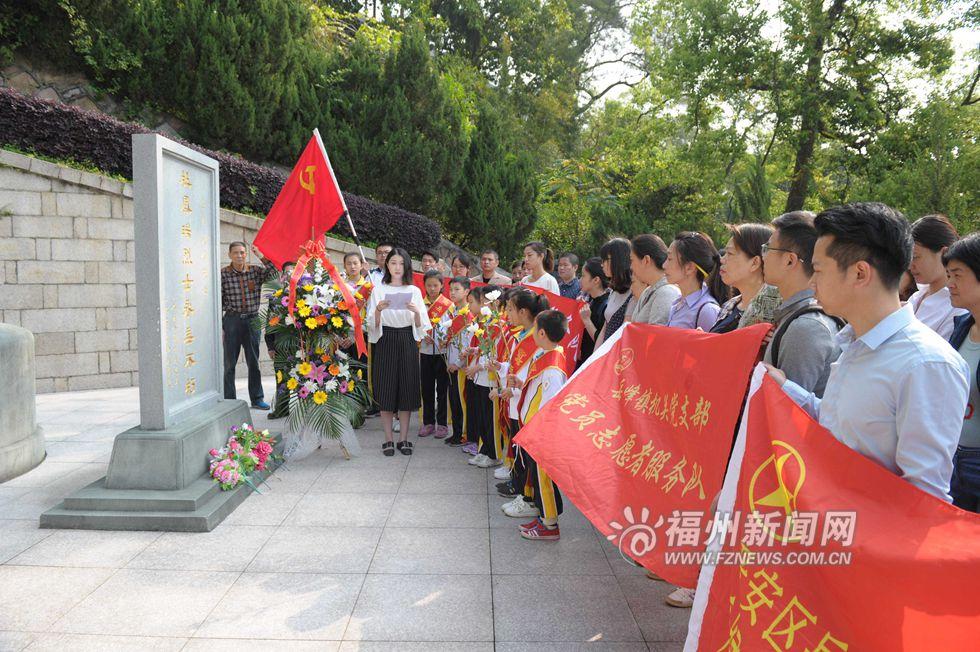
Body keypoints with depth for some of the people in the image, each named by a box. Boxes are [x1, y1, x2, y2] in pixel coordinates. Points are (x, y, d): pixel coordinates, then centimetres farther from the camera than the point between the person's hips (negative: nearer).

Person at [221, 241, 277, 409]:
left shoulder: (255, 270, 3)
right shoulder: (223, 274, -3)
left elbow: (275, 274, -10)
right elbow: (219, 302, -2)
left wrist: (261, 256, -13)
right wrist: (219, 326, -4)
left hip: (252, 320, 2)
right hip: (232, 320, -2)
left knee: (254, 361, 10)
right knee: (229, 363, 5)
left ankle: (257, 398, 19)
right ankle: (229, 400, 14)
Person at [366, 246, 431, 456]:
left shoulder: (414, 291, 7)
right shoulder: (378, 290, 3)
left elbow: (421, 326, 4)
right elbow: (372, 324, -1)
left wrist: (417, 312, -16)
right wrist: (378, 309, -20)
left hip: (407, 342, 1)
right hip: (386, 342, -1)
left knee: (407, 390, 2)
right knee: (386, 390, 0)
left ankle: (404, 439, 12)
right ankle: (388, 440, 9)